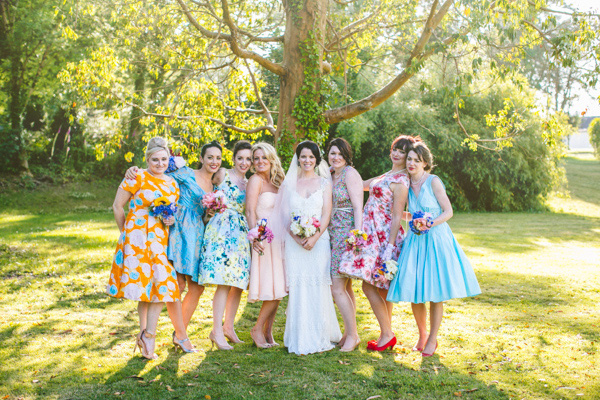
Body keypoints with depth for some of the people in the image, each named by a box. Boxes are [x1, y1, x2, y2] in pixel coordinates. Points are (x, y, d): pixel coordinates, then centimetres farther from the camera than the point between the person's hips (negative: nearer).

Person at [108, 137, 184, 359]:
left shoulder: (172, 184, 13)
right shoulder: (138, 178, -4)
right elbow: (117, 206, 0)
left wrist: (172, 220, 4)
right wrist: (126, 232, 5)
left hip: (160, 239, 5)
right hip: (137, 238, -5)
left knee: (161, 284, -3)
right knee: (144, 283, -4)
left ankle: (147, 335, 7)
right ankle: (145, 334, 9)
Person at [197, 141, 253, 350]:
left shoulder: (249, 183, 19)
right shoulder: (222, 174, 4)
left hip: (241, 232, 6)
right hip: (222, 229, -6)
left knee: (239, 282, 5)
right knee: (224, 282, -12)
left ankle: (229, 327, 17)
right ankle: (217, 331, -7)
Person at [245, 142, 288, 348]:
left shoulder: (275, 182, 15)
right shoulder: (256, 180, -7)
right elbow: (250, 211, -15)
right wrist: (255, 237, -23)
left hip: (277, 239, 8)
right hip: (264, 239, -7)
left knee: (277, 289, 7)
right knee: (274, 289, -8)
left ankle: (268, 333, 15)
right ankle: (258, 329, 7)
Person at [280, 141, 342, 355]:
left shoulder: (324, 182, 9)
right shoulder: (289, 183, 11)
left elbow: (326, 213, 1)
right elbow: (285, 214, 4)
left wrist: (314, 237, -14)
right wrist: (296, 237, -11)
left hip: (318, 240, -1)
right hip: (295, 241, 1)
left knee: (319, 287, -2)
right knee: (298, 288, -1)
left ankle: (319, 337, 8)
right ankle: (300, 339, 5)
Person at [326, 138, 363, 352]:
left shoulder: (350, 174, -9)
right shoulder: (331, 175, 15)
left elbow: (358, 207, -14)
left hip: (347, 234, -8)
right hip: (335, 235, 8)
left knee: (338, 288, -9)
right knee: (346, 287, 13)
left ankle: (352, 335, 3)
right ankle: (349, 334, 21)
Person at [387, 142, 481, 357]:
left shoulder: (433, 181, -6)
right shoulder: (407, 185, 10)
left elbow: (448, 212, -8)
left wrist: (432, 223, -21)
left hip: (437, 239, -4)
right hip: (415, 241, 5)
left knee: (435, 293, -1)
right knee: (413, 292, 2)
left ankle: (432, 339, 14)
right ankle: (422, 335, 24)